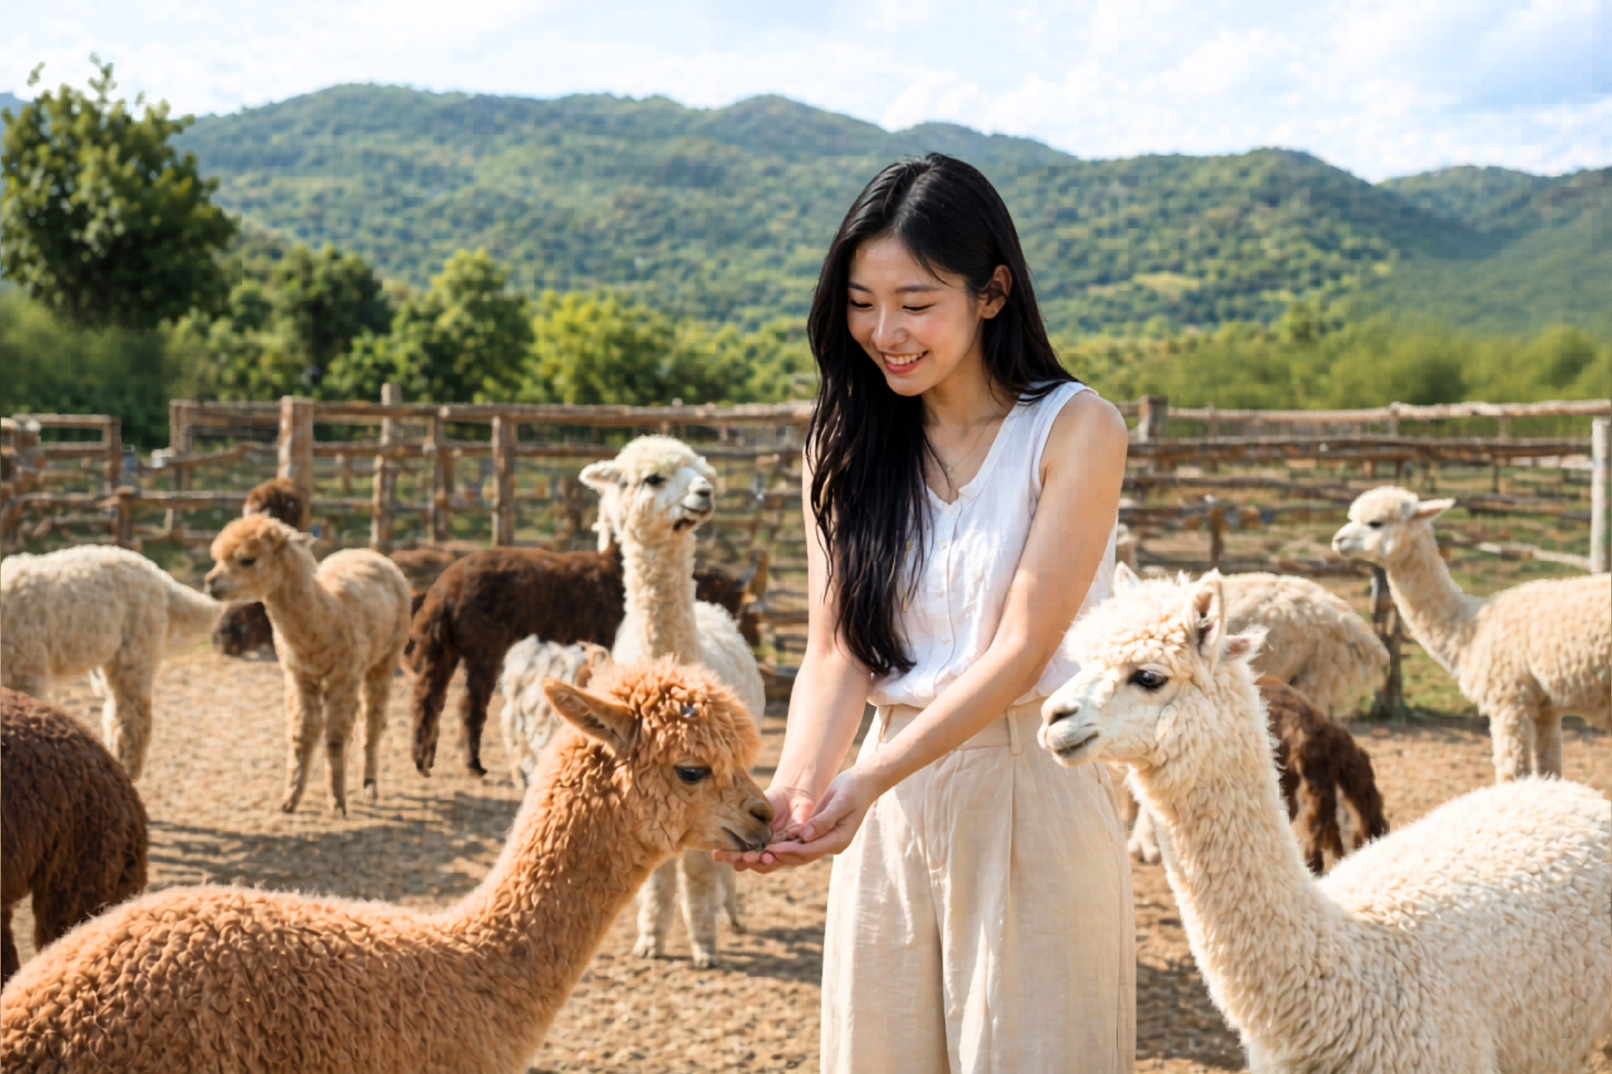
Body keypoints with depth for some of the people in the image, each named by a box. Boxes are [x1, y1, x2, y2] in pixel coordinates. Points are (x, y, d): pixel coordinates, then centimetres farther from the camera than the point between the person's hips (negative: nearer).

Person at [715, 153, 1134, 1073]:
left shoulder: (1076, 428, -7)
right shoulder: (846, 443, 6)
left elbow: (1021, 649, -15)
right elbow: (836, 650, -2)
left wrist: (866, 782, -25)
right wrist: (797, 785, -21)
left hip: (1035, 790, -4)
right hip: (891, 799, 4)